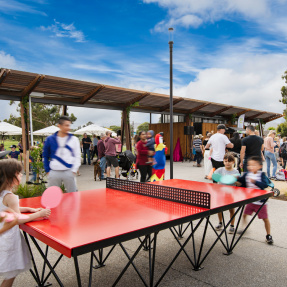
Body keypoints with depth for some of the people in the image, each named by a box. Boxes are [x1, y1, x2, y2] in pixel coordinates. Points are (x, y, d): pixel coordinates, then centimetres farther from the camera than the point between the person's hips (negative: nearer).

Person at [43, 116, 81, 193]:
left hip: (69, 172, 0)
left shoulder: (74, 139, 2)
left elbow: (77, 156, 3)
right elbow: (45, 156, 10)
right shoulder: (50, 139, 2)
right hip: (54, 172, 1)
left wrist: (74, 170, -5)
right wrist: (47, 170, 4)